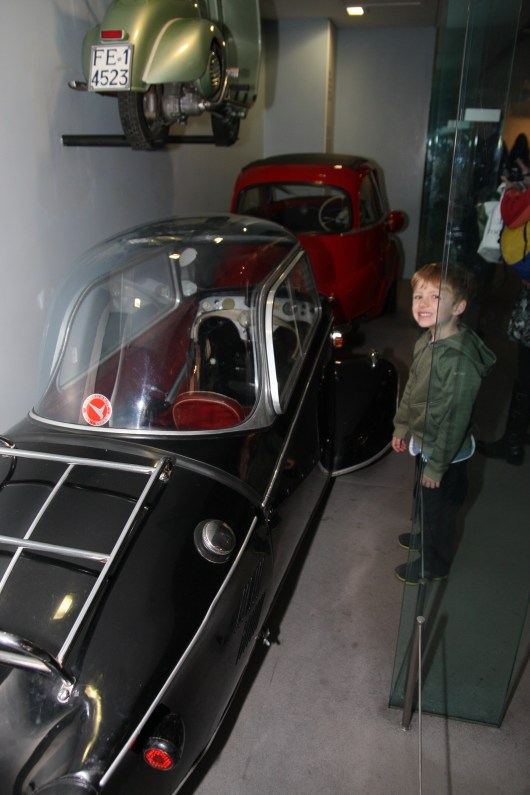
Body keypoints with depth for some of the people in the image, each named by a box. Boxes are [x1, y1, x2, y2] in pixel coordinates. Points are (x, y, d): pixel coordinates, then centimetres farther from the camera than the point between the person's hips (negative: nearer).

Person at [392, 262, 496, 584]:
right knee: (424, 500, 30)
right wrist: (402, 426, 14)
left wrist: (437, 466, -20)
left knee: (439, 506, 14)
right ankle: (424, 537, 56)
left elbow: (456, 418, -27)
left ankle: (432, 564, 38)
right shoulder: (426, 341, -5)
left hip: (445, 451, -8)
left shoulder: (461, 360, -33)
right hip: (423, 442, 8)